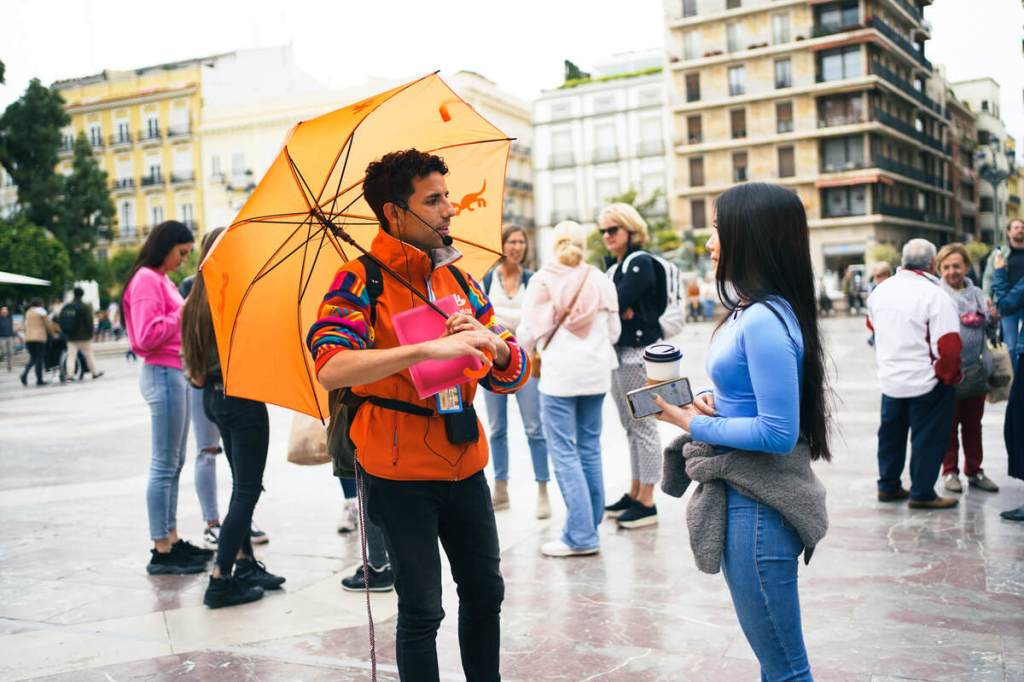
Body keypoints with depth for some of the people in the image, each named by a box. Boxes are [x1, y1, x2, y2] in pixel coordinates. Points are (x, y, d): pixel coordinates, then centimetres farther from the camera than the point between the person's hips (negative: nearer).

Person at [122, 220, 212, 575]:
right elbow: (147, 336, -19)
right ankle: (161, 552, -1)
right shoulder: (146, 280, -11)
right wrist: (184, 312, -13)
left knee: (173, 464, 13)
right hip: (163, 374, -10)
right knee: (164, 465, -7)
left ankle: (171, 540, 20)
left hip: (174, 373, 10)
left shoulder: (162, 280, 18)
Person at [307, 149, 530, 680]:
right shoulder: (361, 281, -10)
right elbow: (330, 368, -28)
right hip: (400, 473, -6)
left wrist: (493, 344, -16)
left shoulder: (459, 280, 8)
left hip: (464, 463, 6)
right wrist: (431, 348, -35)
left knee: (485, 593, 16)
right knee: (421, 611, 1)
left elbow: (512, 376, 8)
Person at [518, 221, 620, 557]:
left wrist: (524, 350, 17)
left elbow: (531, 331, -6)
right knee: (590, 448, 15)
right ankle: (592, 521, 23)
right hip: (596, 373, 5)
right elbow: (614, 331, 10)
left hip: (559, 375, -5)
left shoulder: (542, 281, -7)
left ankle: (581, 535, -3)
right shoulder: (601, 281, 4)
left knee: (565, 453, -2)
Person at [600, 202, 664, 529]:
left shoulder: (640, 263, -11)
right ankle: (634, 493, 23)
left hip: (639, 352, -9)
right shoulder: (612, 265, 16)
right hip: (617, 352, 9)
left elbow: (615, 302, -20)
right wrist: (619, 309, -12)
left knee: (642, 427, -4)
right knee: (631, 427, 14)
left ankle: (647, 502, 1)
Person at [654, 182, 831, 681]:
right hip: (745, 494, 10)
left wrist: (695, 425, -15)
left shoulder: (763, 321, -21)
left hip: (759, 507, -10)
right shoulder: (751, 311, 10)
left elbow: (778, 433, -24)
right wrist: (716, 406, 2)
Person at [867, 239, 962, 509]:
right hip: (927, 382, -6)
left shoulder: (881, 290, 3)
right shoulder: (935, 295, -19)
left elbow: (873, 325, 18)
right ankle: (922, 494, 12)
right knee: (928, 437, 6)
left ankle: (888, 486, 28)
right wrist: (949, 376, -6)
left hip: (889, 380, 6)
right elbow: (948, 345, -20)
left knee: (891, 434, 18)